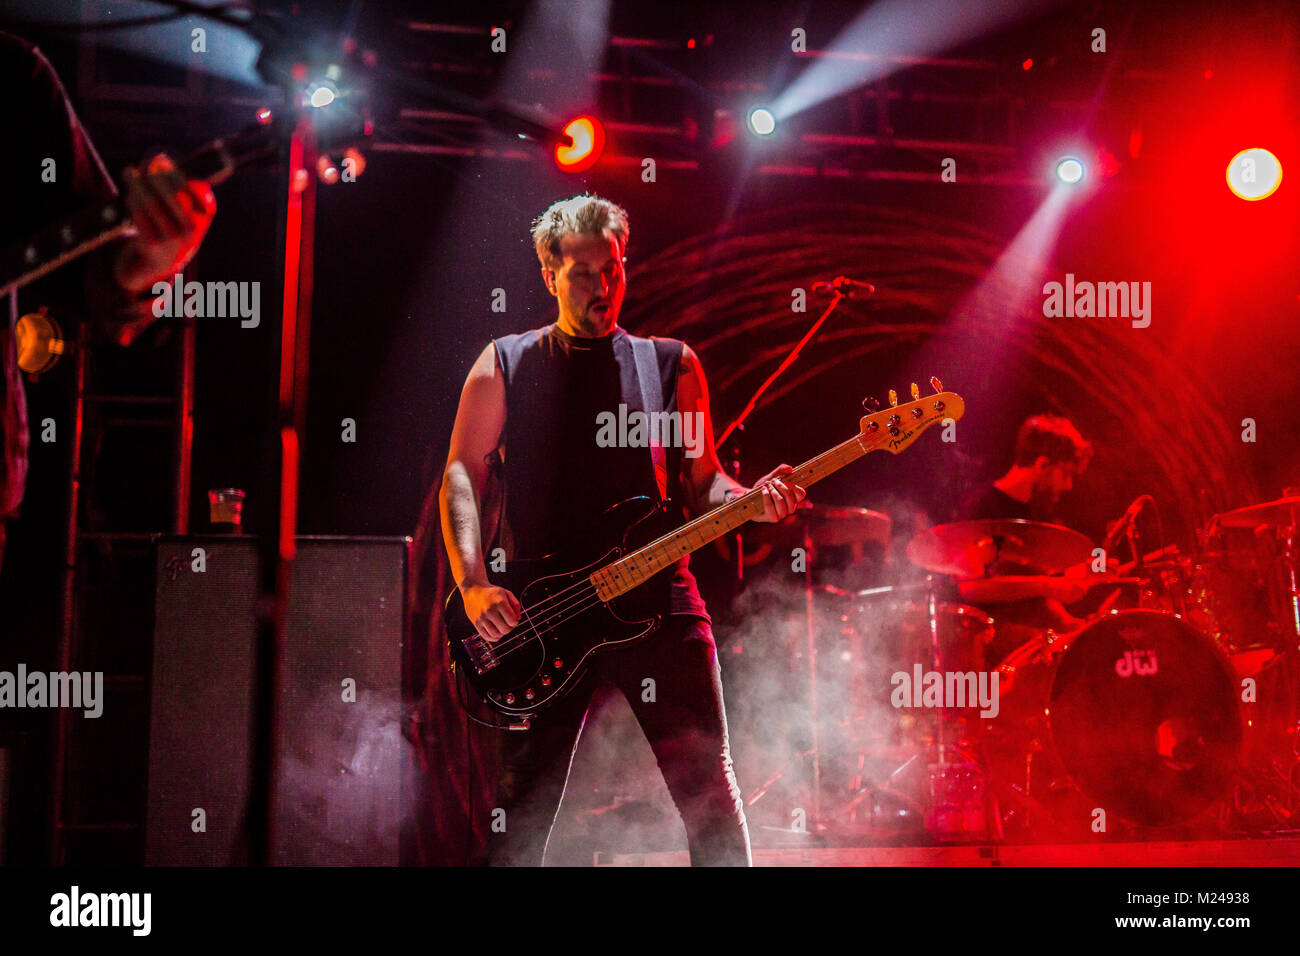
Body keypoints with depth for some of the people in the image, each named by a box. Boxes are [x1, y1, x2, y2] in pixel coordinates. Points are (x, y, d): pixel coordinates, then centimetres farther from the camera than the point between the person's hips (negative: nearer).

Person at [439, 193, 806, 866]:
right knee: (525, 809, 1)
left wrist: (749, 501, -10)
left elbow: (701, 481, 12)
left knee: (708, 788, -1)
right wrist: (473, 583, -10)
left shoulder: (671, 364, 14)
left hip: (658, 596, 1)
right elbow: (461, 474, 4)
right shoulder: (506, 364, 11)